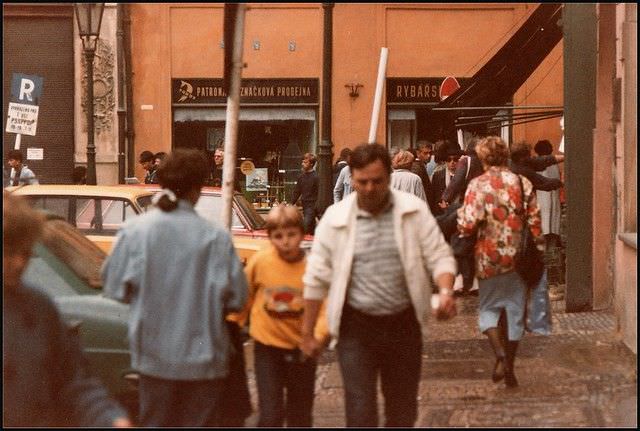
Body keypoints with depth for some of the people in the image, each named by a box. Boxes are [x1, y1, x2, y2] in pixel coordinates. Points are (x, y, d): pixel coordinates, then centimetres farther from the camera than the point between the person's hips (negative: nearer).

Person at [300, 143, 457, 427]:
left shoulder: (414, 211, -3)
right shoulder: (335, 218, -3)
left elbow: (439, 256, -2)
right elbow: (316, 279, 2)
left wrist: (445, 290, -23)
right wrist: (307, 334, 4)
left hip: (403, 324, 2)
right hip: (356, 327, -2)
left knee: (403, 412, 14)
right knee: (360, 414, -6)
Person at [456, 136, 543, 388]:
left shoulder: (478, 185, -9)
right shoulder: (523, 184, 1)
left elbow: (468, 225, -16)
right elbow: (534, 222, 1)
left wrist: (460, 215, 6)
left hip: (489, 257, -2)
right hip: (518, 258, 3)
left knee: (489, 308, 12)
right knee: (514, 310, 12)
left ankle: (500, 355, -11)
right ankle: (509, 368, 16)